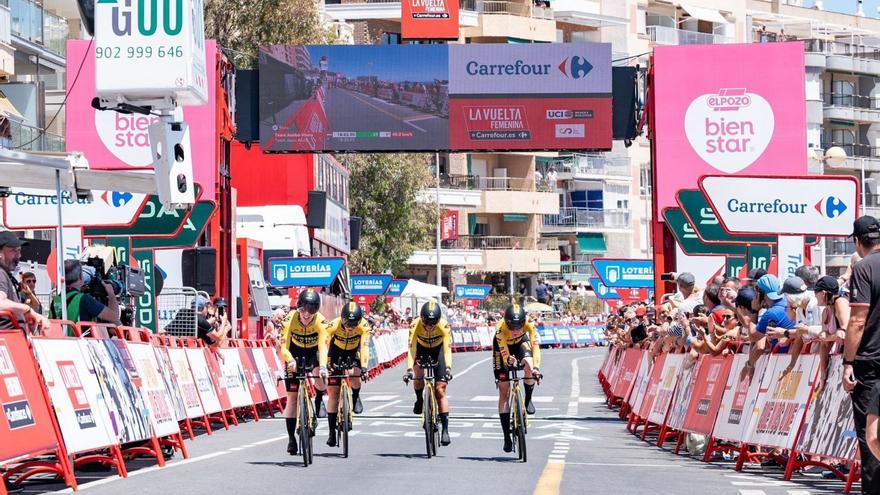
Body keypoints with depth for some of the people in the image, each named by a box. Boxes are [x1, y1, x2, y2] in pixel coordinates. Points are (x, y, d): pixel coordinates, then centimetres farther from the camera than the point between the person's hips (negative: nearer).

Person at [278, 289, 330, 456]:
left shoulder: (320, 321, -30)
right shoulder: (289, 320, -30)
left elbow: (323, 345, -38)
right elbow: (283, 346, -35)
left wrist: (323, 366, -56)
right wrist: (290, 361, -56)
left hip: (313, 353, 0)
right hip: (295, 354, 0)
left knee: (321, 379, -31)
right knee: (292, 397, -5)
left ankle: (319, 399, 5)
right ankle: (291, 438, 4)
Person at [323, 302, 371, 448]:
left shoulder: (364, 326, -30)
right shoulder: (334, 325, -32)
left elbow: (365, 346, -36)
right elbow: (325, 344, -37)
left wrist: (364, 367, -49)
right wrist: (323, 366, -49)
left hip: (353, 353, 0)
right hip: (336, 352, 0)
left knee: (354, 376, -29)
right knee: (333, 392, -6)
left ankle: (356, 397, 8)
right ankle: (332, 432, 1)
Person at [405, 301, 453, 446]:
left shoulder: (444, 325, -33)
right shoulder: (415, 325, -32)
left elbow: (447, 348, -38)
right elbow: (411, 348, -36)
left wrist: (448, 368, -52)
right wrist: (409, 369, -48)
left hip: (438, 349, -2)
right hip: (422, 349, 2)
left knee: (440, 390, -9)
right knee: (418, 376, -24)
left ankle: (445, 429, -7)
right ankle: (419, 400, 9)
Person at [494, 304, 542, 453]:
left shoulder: (529, 325, -34)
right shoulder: (500, 329, -38)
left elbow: (535, 346, -42)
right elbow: (503, 351, -46)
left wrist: (536, 367, -56)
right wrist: (509, 360, -68)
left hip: (521, 343, 1)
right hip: (503, 346, -1)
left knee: (529, 365, -33)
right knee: (504, 392, -6)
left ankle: (528, 400, -4)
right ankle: (506, 436, -2)